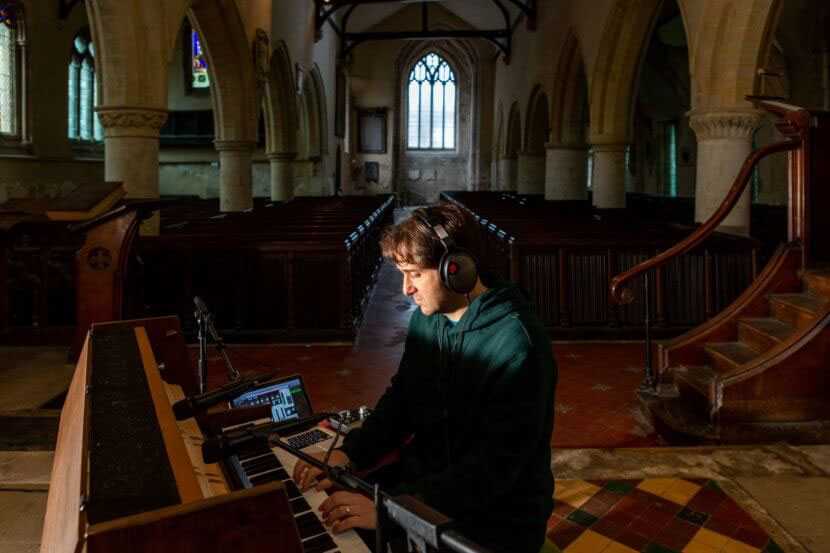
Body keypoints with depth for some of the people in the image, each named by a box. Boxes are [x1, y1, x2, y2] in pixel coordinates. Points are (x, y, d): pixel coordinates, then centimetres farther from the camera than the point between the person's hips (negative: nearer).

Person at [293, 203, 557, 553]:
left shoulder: (517, 345, -24)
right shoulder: (426, 317, 1)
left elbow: (494, 467, -26)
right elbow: (401, 398, 9)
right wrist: (349, 453, -7)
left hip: (494, 521, -6)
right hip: (425, 483, 6)